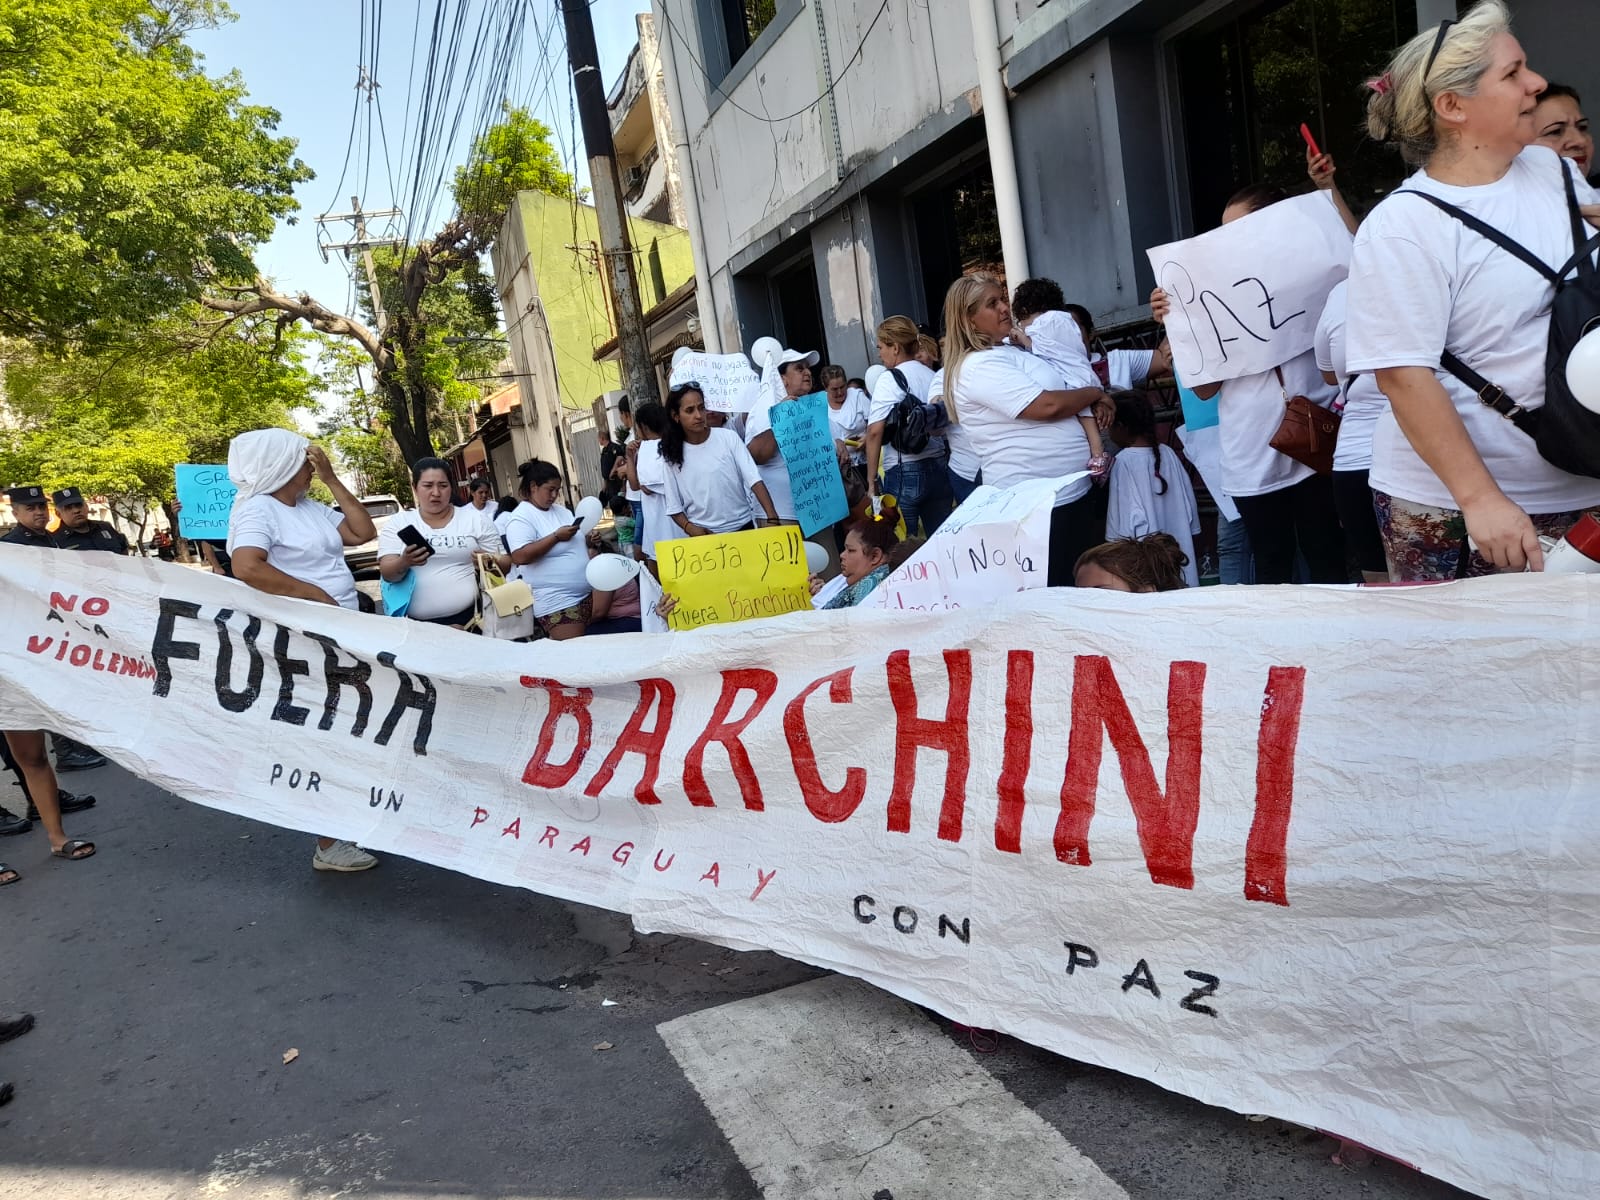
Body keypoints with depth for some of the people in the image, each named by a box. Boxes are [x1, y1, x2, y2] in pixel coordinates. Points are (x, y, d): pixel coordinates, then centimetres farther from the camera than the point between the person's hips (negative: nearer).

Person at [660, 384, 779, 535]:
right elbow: (674, 507, 1)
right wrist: (690, 528, -17)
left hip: (741, 528, 0)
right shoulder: (672, 455, -1)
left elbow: (755, 480, -10)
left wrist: (772, 519, -21)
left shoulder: (728, 438, -4)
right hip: (703, 535, 0)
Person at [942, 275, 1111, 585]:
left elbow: (1065, 398, 22)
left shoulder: (1011, 352, 15)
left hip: (1071, 491, 10)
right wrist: (1095, 394, -6)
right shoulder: (978, 366, -16)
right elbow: (1047, 406, -23)